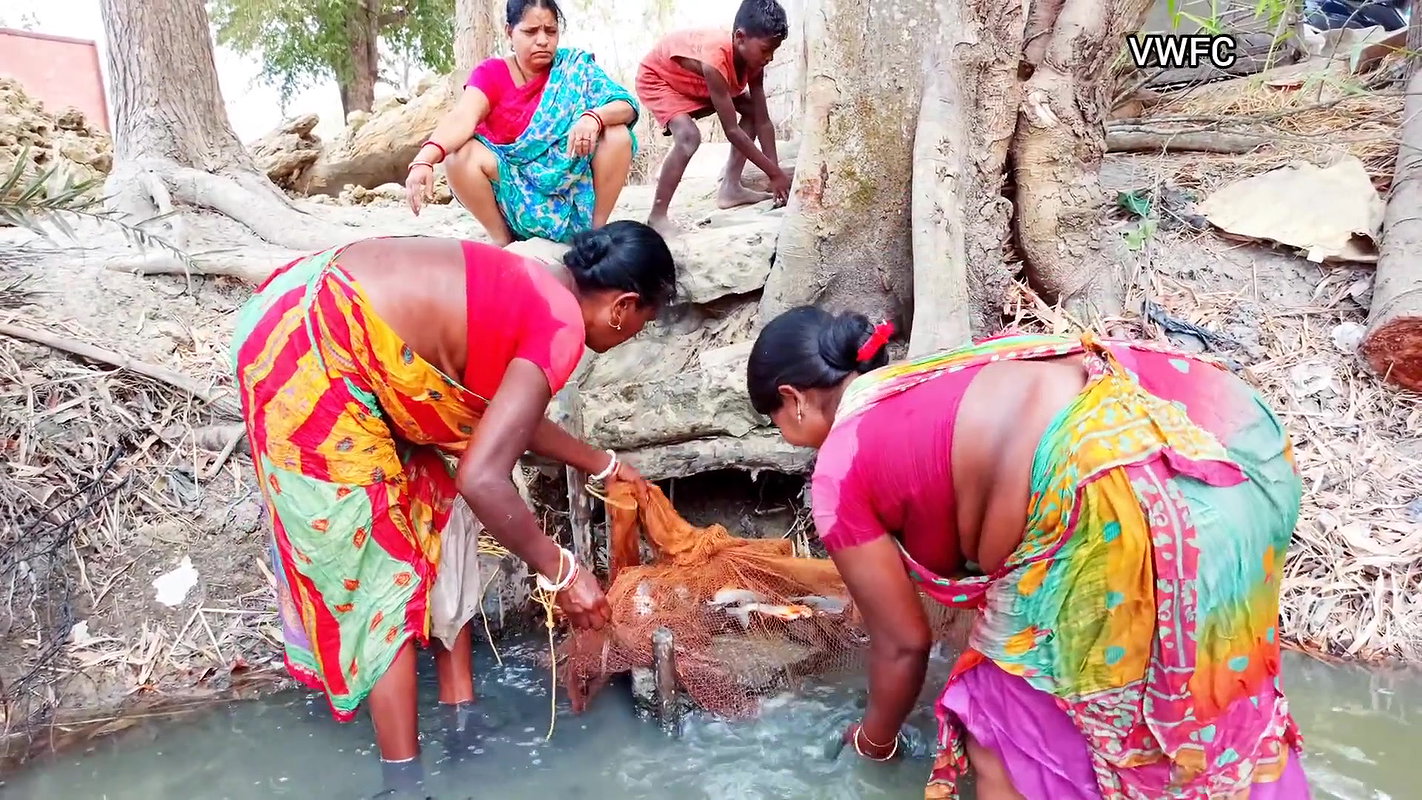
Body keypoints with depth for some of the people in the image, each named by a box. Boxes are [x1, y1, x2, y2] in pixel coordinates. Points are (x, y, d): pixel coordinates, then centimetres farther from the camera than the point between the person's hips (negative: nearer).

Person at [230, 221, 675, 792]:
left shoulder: (536, 286, 11)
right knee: (383, 571, 0)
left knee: (438, 516, 15)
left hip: (317, 320, 10)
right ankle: (404, 777, 15)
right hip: (310, 356, -10)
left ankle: (460, 715, 27)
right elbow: (482, 478, -25)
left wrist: (601, 464, 33)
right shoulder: (560, 329, -16)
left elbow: (504, 416, 24)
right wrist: (561, 571, -13)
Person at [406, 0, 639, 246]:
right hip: (512, 184, 0)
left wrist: (593, 117, -37)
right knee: (460, 156, -27)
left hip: (571, 180, 1)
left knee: (617, 133, -21)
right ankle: (502, 240, -6)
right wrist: (423, 160, -45)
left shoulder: (574, 66, -3)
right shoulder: (491, 73, -6)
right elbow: (461, 117, -24)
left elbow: (627, 106, -14)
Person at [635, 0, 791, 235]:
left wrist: (776, 171, -20)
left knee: (752, 110, -1)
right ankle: (657, 217, -23)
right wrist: (775, 173, -33)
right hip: (657, 78, -8)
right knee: (689, 136, -31)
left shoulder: (752, 60, -19)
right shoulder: (715, 60, -41)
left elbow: (763, 121, -13)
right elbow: (732, 131, -38)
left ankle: (730, 189, 4)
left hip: (695, 83, 8)